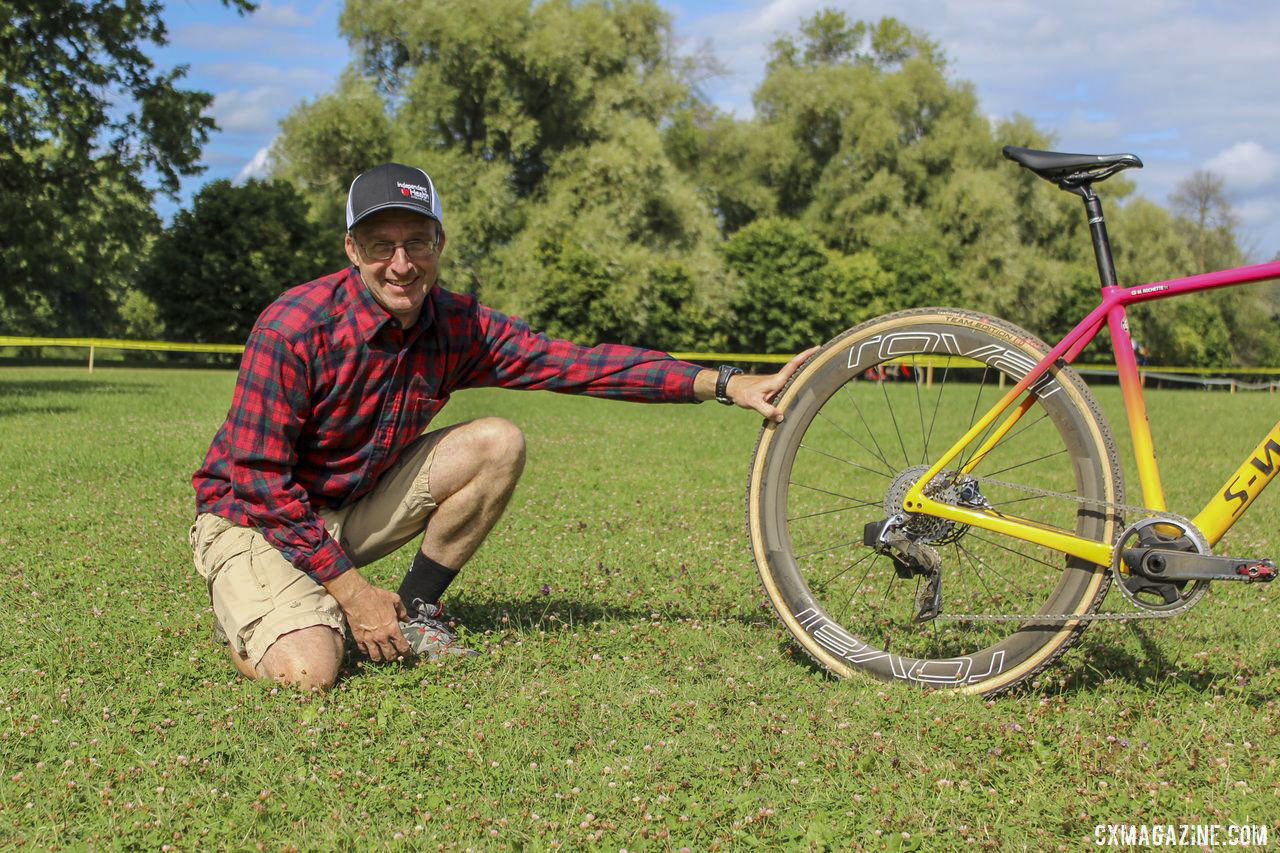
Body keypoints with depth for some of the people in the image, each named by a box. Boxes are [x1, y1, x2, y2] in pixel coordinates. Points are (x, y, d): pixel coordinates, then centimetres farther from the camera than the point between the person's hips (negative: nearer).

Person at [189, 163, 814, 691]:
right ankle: (245, 609, 8)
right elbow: (259, 478, -23)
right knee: (305, 672, -29)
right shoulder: (295, 328, -27)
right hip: (255, 518, -5)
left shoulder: (457, 328, -11)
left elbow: (577, 362, -14)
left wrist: (726, 384, -22)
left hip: (354, 507, 5)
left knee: (497, 445, -13)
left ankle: (414, 611, 3)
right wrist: (351, 589, -22)